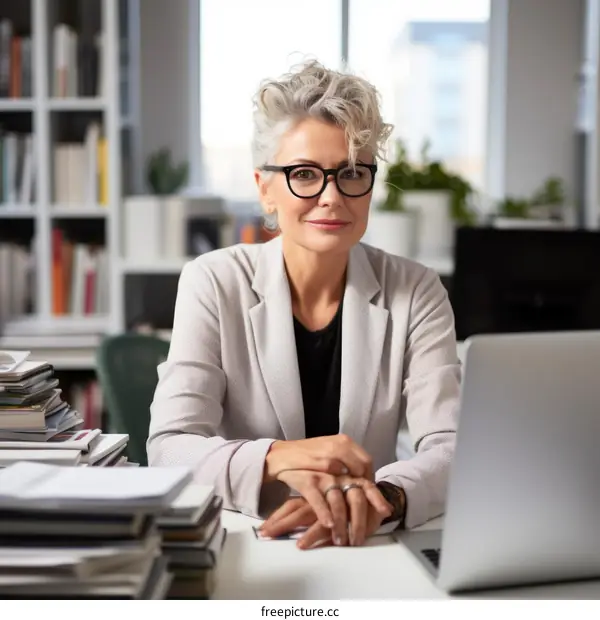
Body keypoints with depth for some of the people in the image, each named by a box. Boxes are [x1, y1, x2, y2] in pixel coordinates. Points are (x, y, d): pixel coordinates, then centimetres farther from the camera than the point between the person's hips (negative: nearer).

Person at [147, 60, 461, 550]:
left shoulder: (415, 292, 0)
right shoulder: (213, 284, -4)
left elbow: (452, 449, -9)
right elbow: (168, 447, -13)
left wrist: (379, 498, -31)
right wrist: (276, 459, -32)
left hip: (370, 546, 2)